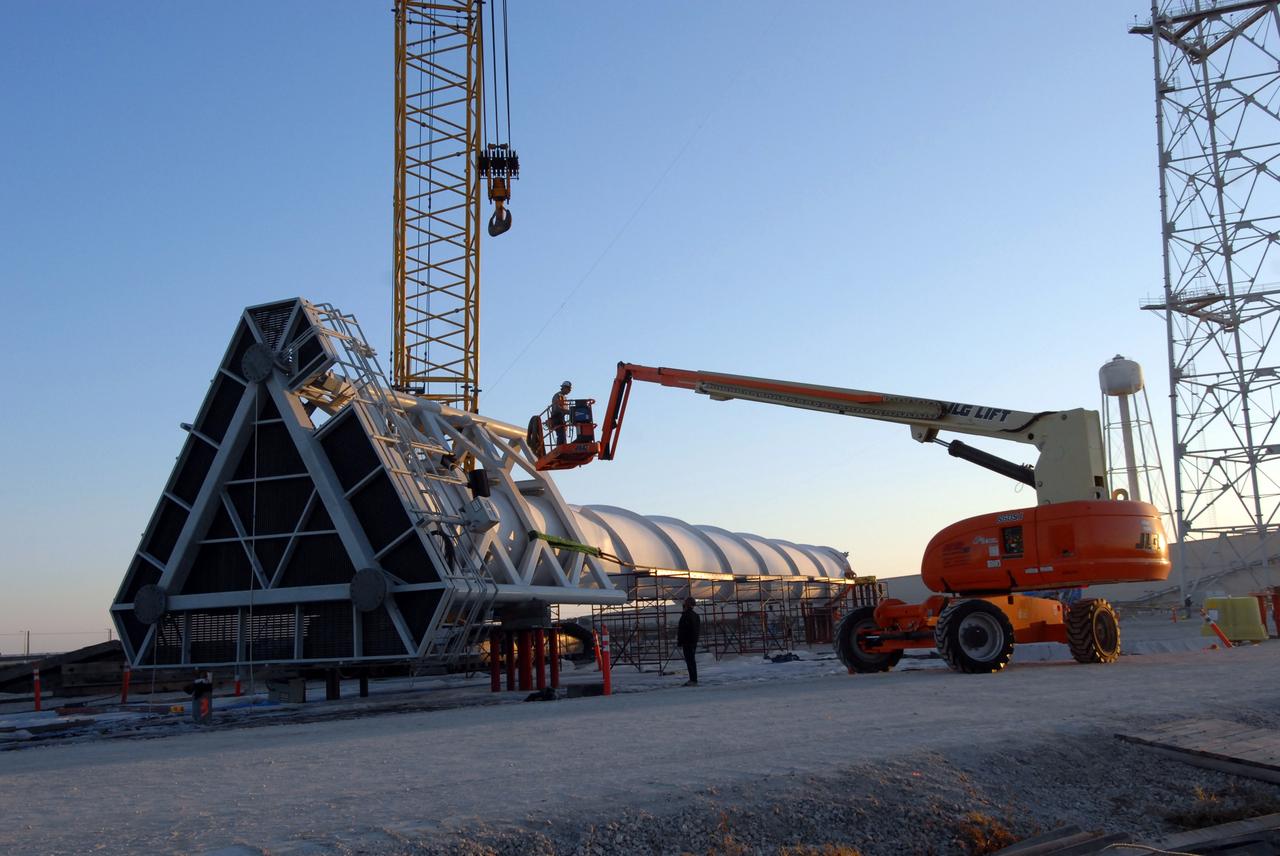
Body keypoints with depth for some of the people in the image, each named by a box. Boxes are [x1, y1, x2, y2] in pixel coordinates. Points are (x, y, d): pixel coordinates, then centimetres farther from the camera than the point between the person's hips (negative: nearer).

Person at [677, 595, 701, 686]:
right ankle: (693, 679, 18)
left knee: (689, 660, -7)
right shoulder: (696, 615, 13)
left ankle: (693, 680, -9)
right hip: (694, 641, 9)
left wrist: (679, 642, -13)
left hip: (687, 641, -9)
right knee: (692, 660, 14)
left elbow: (682, 630, -17)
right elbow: (699, 629, 19)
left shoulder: (685, 615, -16)